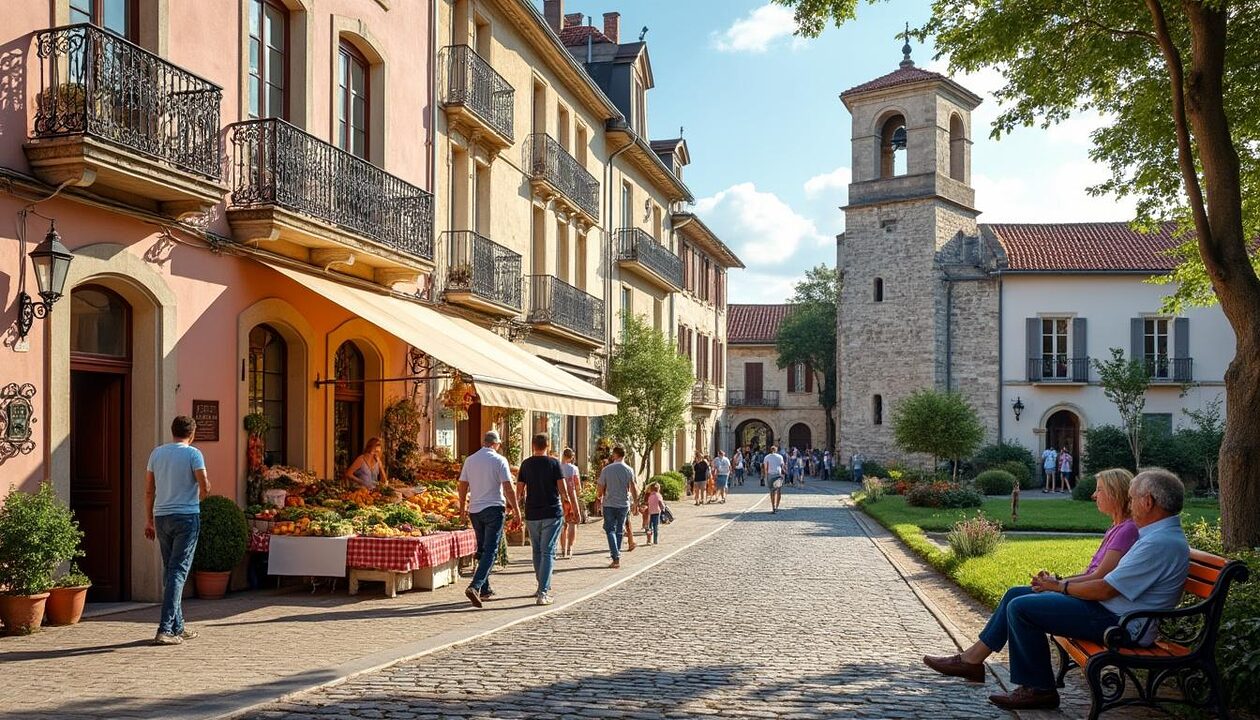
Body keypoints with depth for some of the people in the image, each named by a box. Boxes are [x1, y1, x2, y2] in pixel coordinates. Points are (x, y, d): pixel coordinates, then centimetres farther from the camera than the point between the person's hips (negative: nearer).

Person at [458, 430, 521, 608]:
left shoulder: (470, 460, 7)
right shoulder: (499, 460, -7)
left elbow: (462, 485, 10)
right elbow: (508, 487, -10)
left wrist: (463, 507, 20)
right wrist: (516, 508, -2)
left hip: (474, 510, 5)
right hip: (493, 508, -5)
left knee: (481, 549, 15)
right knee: (490, 550, -6)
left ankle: (485, 590, 19)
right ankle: (475, 586, -22)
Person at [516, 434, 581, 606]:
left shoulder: (526, 464, 3)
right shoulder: (554, 463, -6)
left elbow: (519, 490, 4)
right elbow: (563, 489, -7)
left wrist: (520, 501, 24)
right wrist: (568, 500, 13)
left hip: (532, 514, 3)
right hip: (552, 513, -3)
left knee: (537, 551, 18)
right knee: (548, 552, -4)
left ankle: (543, 588, 27)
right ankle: (543, 592, -13)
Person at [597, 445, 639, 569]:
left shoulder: (606, 469, -4)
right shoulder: (629, 470, -3)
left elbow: (601, 487, 3)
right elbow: (633, 488, -6)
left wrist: (600, 498, 22)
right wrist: (635, 503, 4)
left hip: (609, 504, -1)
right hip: (624, 504, 2)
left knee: (610, 530, 1)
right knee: (619, 531, 14)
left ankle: (616, 558, -14)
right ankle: (617, 556, 19)